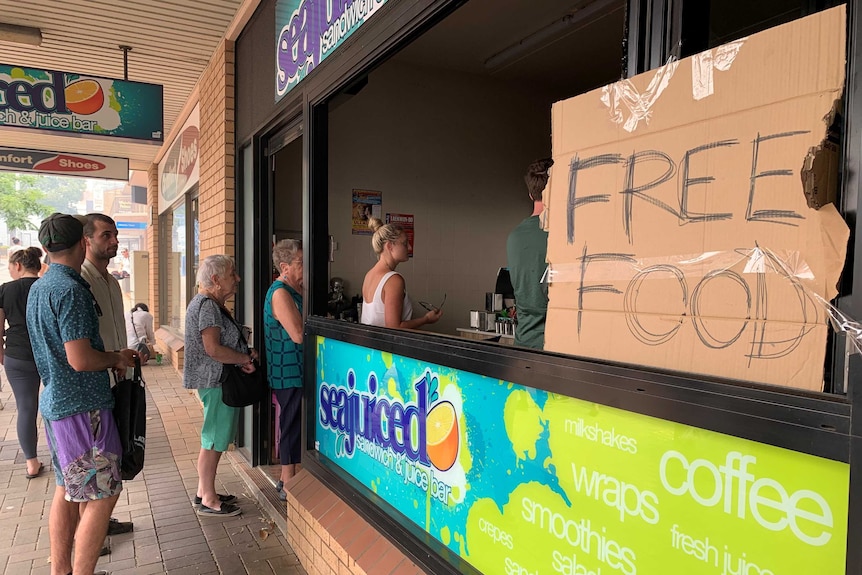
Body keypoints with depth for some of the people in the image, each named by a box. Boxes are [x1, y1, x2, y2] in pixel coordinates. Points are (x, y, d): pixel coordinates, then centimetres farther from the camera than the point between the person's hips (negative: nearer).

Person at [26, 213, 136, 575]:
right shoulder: (71, 290, -19)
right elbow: (80, 359, -25)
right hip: (82, 406, -10)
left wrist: (113, 356, 14)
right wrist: (116, 360, -6)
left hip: (55, 402, 10)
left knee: (67, 491, 18)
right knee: (102, 495, -2)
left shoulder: (38, 288, 12)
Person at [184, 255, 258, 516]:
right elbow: (213, 348, -25)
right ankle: (208, 501, 10)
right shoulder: (207, 305, -17)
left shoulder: (212, 304, 16)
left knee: (215, 441, 18)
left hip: (217, 381, 11)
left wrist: (245, 352, 6)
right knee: (213, 442, -1)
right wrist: (245, 359, -14)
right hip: (216, 381, -11)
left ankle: (204, 491, 29)